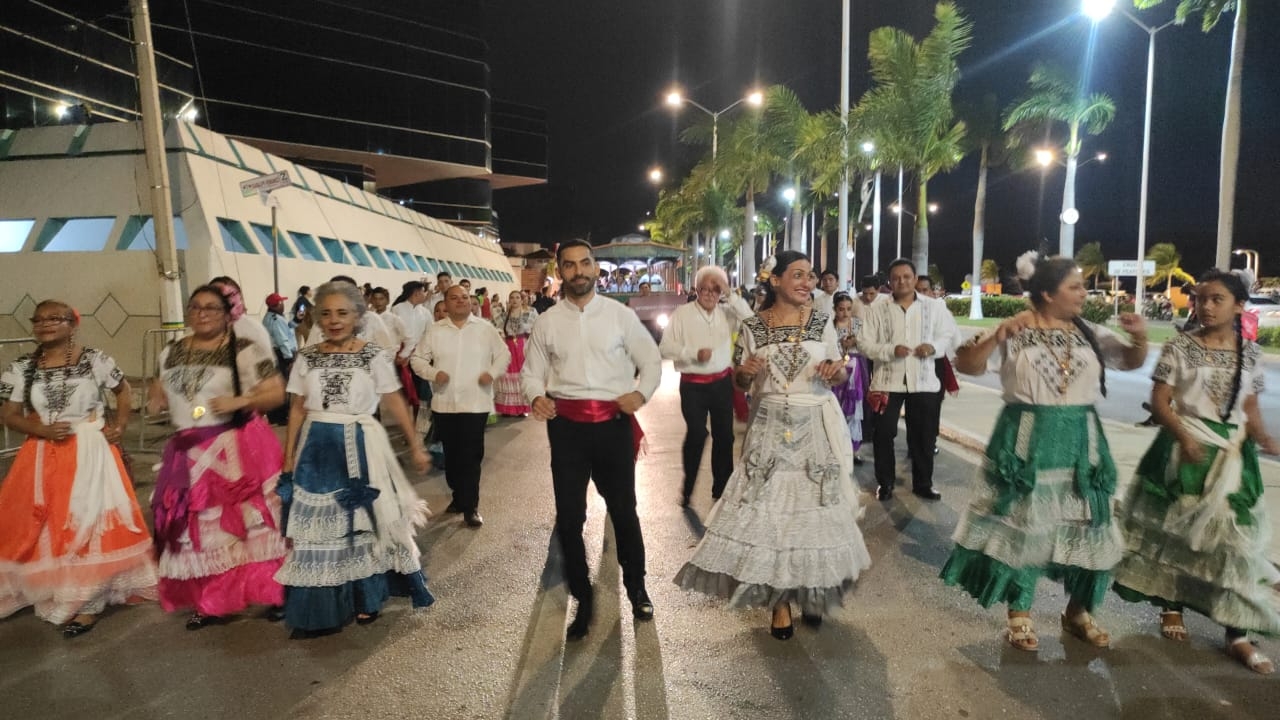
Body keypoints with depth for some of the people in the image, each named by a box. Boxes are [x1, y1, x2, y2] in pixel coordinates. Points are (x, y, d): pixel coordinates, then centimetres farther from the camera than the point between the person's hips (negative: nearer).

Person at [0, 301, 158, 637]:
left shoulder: (94, 360, -3)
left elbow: (123, 390, 10)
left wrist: (119, 426, -2)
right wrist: (44, 430, -15)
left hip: (91, 453, -3)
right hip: (43, 457, 3)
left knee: (91, 522, -1)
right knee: (44, 525, 7)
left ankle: (89, 602, 8)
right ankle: (57, 594, 25)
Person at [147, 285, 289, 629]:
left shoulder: (246, 351, -6)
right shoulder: (171, 352, 12)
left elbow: (277, 393, -10)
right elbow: (165, 391, 27)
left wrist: (239, 401, -23)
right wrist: (156, 397, 6)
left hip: (237, 449, -6)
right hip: (189, 452, 6)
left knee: (248, 523, -4)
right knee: (197, 529, 10)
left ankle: (270, 594, 9)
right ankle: (209, 602, 22)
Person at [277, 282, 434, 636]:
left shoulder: (375, 355, -5)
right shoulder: (307, 358, 4)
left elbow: (395, 403, -1)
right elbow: (297, 409, 8)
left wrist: (416, 446, 1)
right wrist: (288, 458, 6)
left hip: (360, 447, -3)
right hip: (316, 449, 3)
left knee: (362, 521, 7)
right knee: (317, 526, 8)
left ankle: (366, 598, 26)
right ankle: (319, 607, 22)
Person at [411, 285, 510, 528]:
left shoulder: (486, 328, 2)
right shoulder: (434, 330, 4)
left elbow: (503, 354, 8)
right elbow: (417, 359, 6)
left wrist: (492, 373, -10)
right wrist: (433, 373, -12)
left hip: (475, 403, -2)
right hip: (444, 404, 2)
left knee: (471, 455, -4)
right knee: (451, 454, 12)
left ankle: (470, 506, 4)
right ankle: (459, 496, 30)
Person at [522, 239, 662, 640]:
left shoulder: (620, 315, 0)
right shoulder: (546, 322, 4)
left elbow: (651, 361, 4)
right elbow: (531, 371, 8)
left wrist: (641, 393, -15)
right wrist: (536, 396, -14)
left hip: (614, 423, -1)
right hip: (566, 425, 1)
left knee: (623, 510, 12)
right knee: (569, 516, 9)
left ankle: (636, 588, 36)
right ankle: (582, 598, 29)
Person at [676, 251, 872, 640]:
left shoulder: (822, 322, 1)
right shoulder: (753, 326, -1)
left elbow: (839, 375, 7)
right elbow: (739, 381, 4)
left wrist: (835, 372, -15)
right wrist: (745, 371, -17)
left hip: (816, 427, 1)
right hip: (770, 428, 0)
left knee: (813, 504, 6)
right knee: (770, 506, 2)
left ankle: (812, 593, 27)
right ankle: (779, 601, 18)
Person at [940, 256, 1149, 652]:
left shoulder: (1089, 333, 6)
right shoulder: (1014, 331, -7)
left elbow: (1132, 361, 15)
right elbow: (966, 364, -13)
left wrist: (1140, 337, -6)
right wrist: (996, 337, -29)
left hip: (1080, 444, 5)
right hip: (1026, 442, -4)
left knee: (1085, 525, 12)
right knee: (1023, 522, 4)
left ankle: (1077, 611, 32)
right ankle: (1020, 612, 20)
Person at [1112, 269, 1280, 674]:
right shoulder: (1180, 347, -5)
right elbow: (1160, 402, -7)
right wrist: (1183, 437, -22)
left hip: (1232, 455, 2)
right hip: (1184, 449, -2)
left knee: (1233, 537, 1)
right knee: (1176, 529, 7)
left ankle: (1237, 636, 10)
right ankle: (1171, 607, 27)